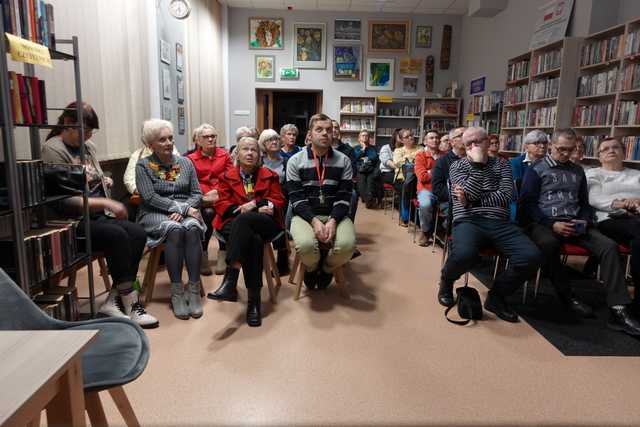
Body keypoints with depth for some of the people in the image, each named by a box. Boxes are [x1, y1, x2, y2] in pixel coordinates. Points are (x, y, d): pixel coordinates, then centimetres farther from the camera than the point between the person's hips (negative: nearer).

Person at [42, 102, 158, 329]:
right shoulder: (53, 150, -10)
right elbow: (65, 201, -19)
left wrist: (104, 181, 9)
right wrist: (106, 203, -25)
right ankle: (131, 305, -19)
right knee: (118, 236, -29)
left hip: (99, 215, 7)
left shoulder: (89, 146, 13)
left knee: (138, 233, -17)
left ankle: (113, 301, -13)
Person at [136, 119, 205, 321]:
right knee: (174, 229, -35)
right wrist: (181, 207, -16)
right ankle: (177, 292, -28)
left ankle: (194, 289, -31)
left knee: (192, 228, -33)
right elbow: (149, 197, -8)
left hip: (186, 211, 2)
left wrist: (183, 209, -12)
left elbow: (197, 194, 8)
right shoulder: (143, 165, 5)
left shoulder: (186, 163, 14)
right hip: (155, 214, -2)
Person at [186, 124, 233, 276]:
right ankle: (203, 255, -18)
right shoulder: (191, 159, 11)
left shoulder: (224, 155, 18)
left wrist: (218, 192, -9)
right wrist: (206, 194, -15)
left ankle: (223, 254, -19)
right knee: (208, 213, -31)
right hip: (202, 198, -1)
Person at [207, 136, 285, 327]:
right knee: (254, 240, -36)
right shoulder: (227, 177, 18)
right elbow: (222, 205, 7)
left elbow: (278, 202, 8)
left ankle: (230, 281, -45)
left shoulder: (270, 176, 19)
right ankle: (254, 300, -35)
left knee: (243, 219, -38)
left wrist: (254, 204, -9)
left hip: (265, 224, 0)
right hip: (235, 223, 1)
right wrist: (244, 208, -10)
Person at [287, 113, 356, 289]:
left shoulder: (343, 161, 4)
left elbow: (344, 198, -3)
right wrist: (314, 221, -22)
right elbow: (297, 199, -6)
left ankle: (326, 269, 8)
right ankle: (312, 268, 7)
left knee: (347, 245, -29)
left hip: (335, 215, 2)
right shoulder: (295, 161, 0)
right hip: (305, 215, -1)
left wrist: (333, 221, -20)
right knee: (306, 245, -33)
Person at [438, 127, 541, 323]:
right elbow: (469, 192, -6)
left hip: (499, 222, 3)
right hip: (468, 221, -3)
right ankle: (446, 280, 1)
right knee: (464, 254, -37)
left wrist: (472, 201, -9)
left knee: (531, 257, -23)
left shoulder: (501, 164, 16)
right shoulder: (458, 165, 11)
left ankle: (496, 296, 2)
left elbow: (506, 196, -1)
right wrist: (478, 163, -8)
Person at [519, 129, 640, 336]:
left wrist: (583, 221, 0)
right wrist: (552, 224, -14)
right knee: (547, 243, -39)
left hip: (574, 224, 5)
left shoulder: (578, 171, 23)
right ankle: (567, 296, -18)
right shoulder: (537, 169, 7)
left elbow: (585, 203, 24)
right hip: (544, 223, -4)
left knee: (609, 246, -22)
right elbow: (528, 203, -2)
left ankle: (618, 311, -23)